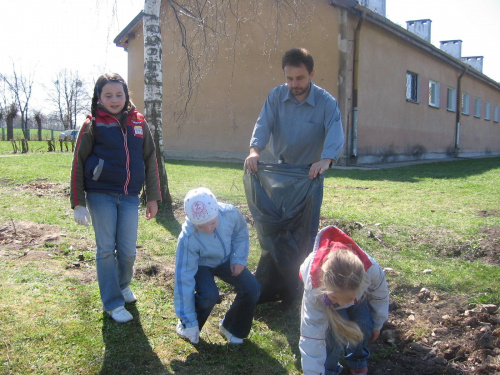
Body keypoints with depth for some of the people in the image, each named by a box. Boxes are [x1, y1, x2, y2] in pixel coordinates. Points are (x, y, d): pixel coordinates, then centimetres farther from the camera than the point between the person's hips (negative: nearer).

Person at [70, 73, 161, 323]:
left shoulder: (138, 122, 6)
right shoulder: (93, 124, -2)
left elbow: (150, 160, 10)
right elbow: (78, 163, -2)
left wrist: (153, 197, 9)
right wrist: (78, 203, -6)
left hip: (130, 197, 2)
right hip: (101, 196, -2)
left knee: (128, 250, 4)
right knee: (106, 249, 1)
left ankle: (123, 284, 34)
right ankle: (113, 303, 14)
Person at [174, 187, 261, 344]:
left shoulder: (230, 213, -29)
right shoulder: (187, 239, -35)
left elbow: (241, 233, -3)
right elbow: (184, 279, -28)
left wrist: (239, 259, -12)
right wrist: (189, 322, -24)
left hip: (226, 260, 4)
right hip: (201, 265, -3)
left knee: (252, 288, -16)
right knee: (209, 295, -30)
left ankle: (232, 328, 10)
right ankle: (185, 325, 3)